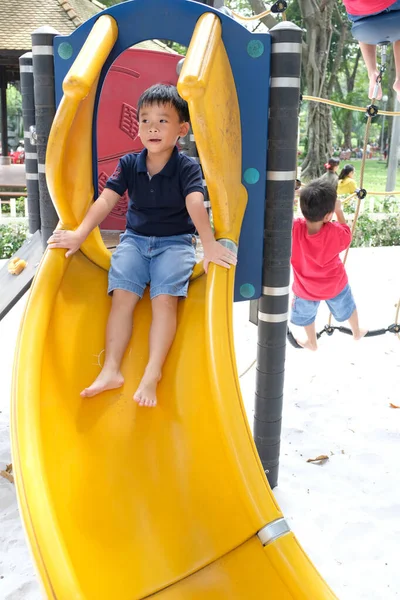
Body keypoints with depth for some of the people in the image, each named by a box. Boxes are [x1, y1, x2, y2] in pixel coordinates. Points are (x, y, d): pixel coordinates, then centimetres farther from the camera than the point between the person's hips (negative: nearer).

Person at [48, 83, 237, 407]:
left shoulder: (187, 167, -7)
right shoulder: (129, 164, 3)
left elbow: (195, 204, -23)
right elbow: (106, 199, -5)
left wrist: (209, 243, -37)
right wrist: (80, 233, -17)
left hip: (175, 242, -3)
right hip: (135, 239, 3)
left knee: (165, 298, -23)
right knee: (122, 295, -16)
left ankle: (153, 373, -20)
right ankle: (111, 370, -14)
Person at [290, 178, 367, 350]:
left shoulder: (293, 228, -35)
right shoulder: (336, 232, -31)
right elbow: (347, 235, -7)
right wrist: (339, 211, -4)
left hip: (306, 289, 0)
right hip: (335, 284, 1)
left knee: (307, 314, 30)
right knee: (347, 307, 32)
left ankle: (312, 343, 52)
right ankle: (357, 332, 57)